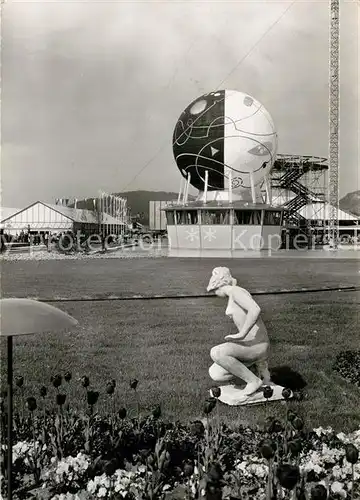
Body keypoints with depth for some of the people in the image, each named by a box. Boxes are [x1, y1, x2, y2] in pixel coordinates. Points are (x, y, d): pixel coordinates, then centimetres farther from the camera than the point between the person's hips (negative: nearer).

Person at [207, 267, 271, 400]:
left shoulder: (235, 291, -10)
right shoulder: (233, 298, 20)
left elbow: (255, 309, -28)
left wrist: (241, 334, -24)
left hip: (256, 344, -9)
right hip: (250, 345, 9)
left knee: (216, 353, -26)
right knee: (215, 374, -1)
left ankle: (253, 380, -11)